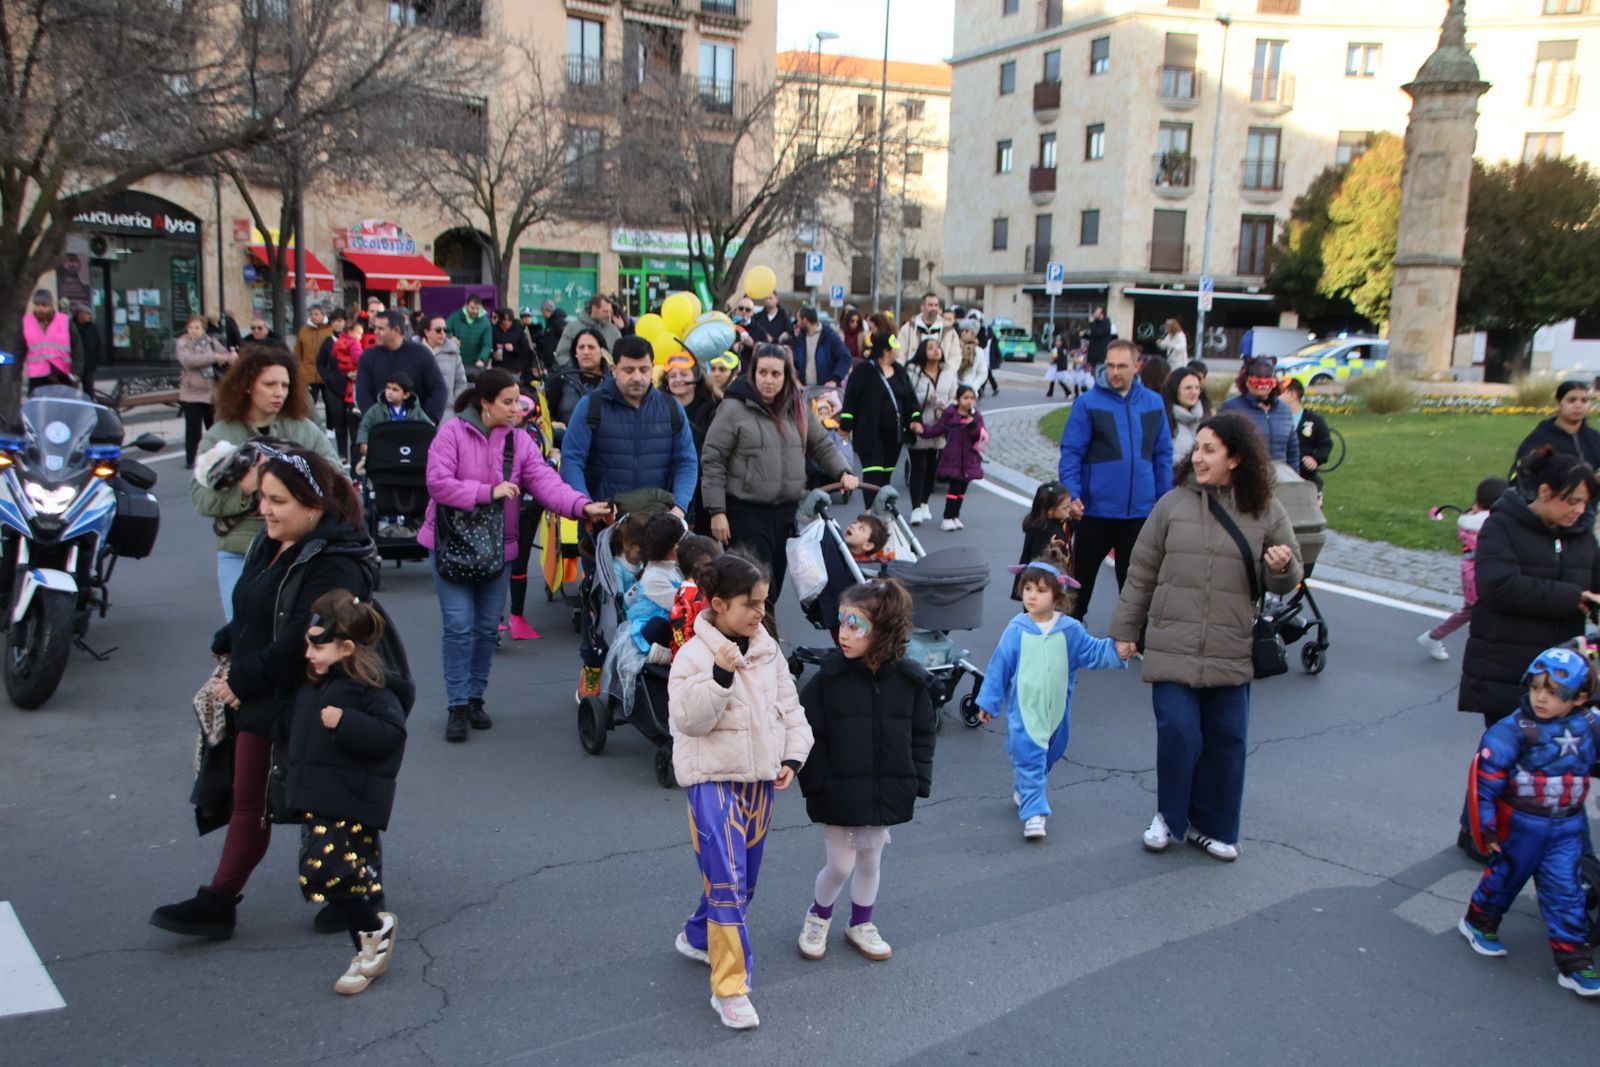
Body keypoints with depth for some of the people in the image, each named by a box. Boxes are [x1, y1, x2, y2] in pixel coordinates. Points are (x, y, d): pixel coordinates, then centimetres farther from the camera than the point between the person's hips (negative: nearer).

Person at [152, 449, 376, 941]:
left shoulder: (335, 564, -24)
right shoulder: (271, 544, 7)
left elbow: (301, 642, -28)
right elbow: (247, 615, 18)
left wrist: (243, 680, -19)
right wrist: (228, 655, 3)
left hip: (305, 708, -10)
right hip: (258, 700, 10)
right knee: (248, 802, 19)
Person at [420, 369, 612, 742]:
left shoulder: (519, 441, 2)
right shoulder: (452, 433, -9)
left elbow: (546, 482, -11)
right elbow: (437, 483, -17)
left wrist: (583, 506, -27)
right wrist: (489, 492, -22)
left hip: (497, 547, 4)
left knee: (488, 627, 11)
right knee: (459, 625, -7)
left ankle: (475, 697, 26)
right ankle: (457, 705, 3)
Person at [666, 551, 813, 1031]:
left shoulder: (768, 649, 4)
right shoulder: (694, 655, -15)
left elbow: (790, 706, 10)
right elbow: (690, 720, -21)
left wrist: (792, 757, 0)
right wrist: (721, 675, -33)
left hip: (760, 778, 7)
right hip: (713, 779, -7)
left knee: (745, 875, 17)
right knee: (727, 879, -12)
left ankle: (698, 937, 42)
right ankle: (730, 989, -4)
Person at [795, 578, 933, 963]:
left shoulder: (909, 680, -7)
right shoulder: (828, 678, -14)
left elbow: (924, 733, 3)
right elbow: (808, 732, -10)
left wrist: (917, 782, -2)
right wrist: (817, 783, -13)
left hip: (887, 793, 3)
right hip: (838, 794, -3)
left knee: (871, 860, 18)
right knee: (839, 865, 5)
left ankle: (861, 924, 41)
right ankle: (818, 917, 34)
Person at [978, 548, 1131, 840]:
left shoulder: (1070, 630, -3)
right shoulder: (1017, 630, -9)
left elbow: (1092, 652, 4)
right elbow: (999, 666, -4)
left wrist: (1117, 651, -16)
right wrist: (988, 702, 0)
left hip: (1056, 712, 4)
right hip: (1023, 710, -3)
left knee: (1047, 758, 18)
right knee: (1028, 758, -10)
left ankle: (1023, 791, 42)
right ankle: (1034, 813, -7)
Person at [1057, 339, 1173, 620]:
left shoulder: (1154, 403, 3)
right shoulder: (1088, 403, -7)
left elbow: (1163, 455, 7)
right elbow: (1071, 452, -9)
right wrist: (1072, 494, -19)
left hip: (1140, 510, 2)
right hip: (1096, 508, -2)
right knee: (1083, 571, 13)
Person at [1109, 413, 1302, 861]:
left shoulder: (1266, 511, 1)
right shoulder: (1173, 503, 1)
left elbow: (1285, 581, 8)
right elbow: (1142, 572, 7)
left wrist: (1283, 567, -16)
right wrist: (1125, 629, 9)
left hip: (1231, 654, 1)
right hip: (1172, 647, -1)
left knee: (1226, 740, 8)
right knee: (1178, 733, -5)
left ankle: (1210, 825, 26)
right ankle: (1169, 815, 19)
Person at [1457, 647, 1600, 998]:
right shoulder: (1514, 731, -21)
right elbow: (1485, 779, -18)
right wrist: (1486, 828, -16)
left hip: (1567, 827, 3)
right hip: (1521, 825, -3)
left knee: (1565, 891, 4)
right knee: (1505, 876, 15)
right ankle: (1479, 923, 40)